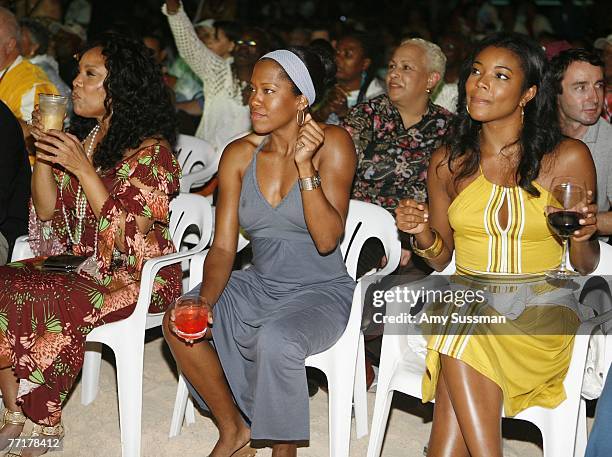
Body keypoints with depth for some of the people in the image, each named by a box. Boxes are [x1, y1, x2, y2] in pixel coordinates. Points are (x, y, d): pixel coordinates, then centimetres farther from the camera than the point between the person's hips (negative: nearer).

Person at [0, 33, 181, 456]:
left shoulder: (151, 152, -12)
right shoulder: (83, 137, 10)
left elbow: (128, 235, -20)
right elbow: (47, 211, 10)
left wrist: (82, 168, -24)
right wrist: (43, 150, -3)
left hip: (136, 277, -7)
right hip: (83, 262, 8)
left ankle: (47, 423, -9)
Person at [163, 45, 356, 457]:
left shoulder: (332, 144, -11)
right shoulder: (239, 154, 0)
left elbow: (328, 240, -19)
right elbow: (223, 246, -3)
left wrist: (305, 165, -25)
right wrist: (205, 299, -21)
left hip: (322, 291, -4)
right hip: (260, 285, 5)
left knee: (275, 338, -34)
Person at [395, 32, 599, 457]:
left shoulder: (569, 158, -3)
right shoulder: (449, 162, 4)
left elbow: (585, 266, 4)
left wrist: (582, 237, -17)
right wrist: (421, 232, -8)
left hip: (540, 315, -2)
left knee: (463, 342, -32)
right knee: (462, 344, -33)